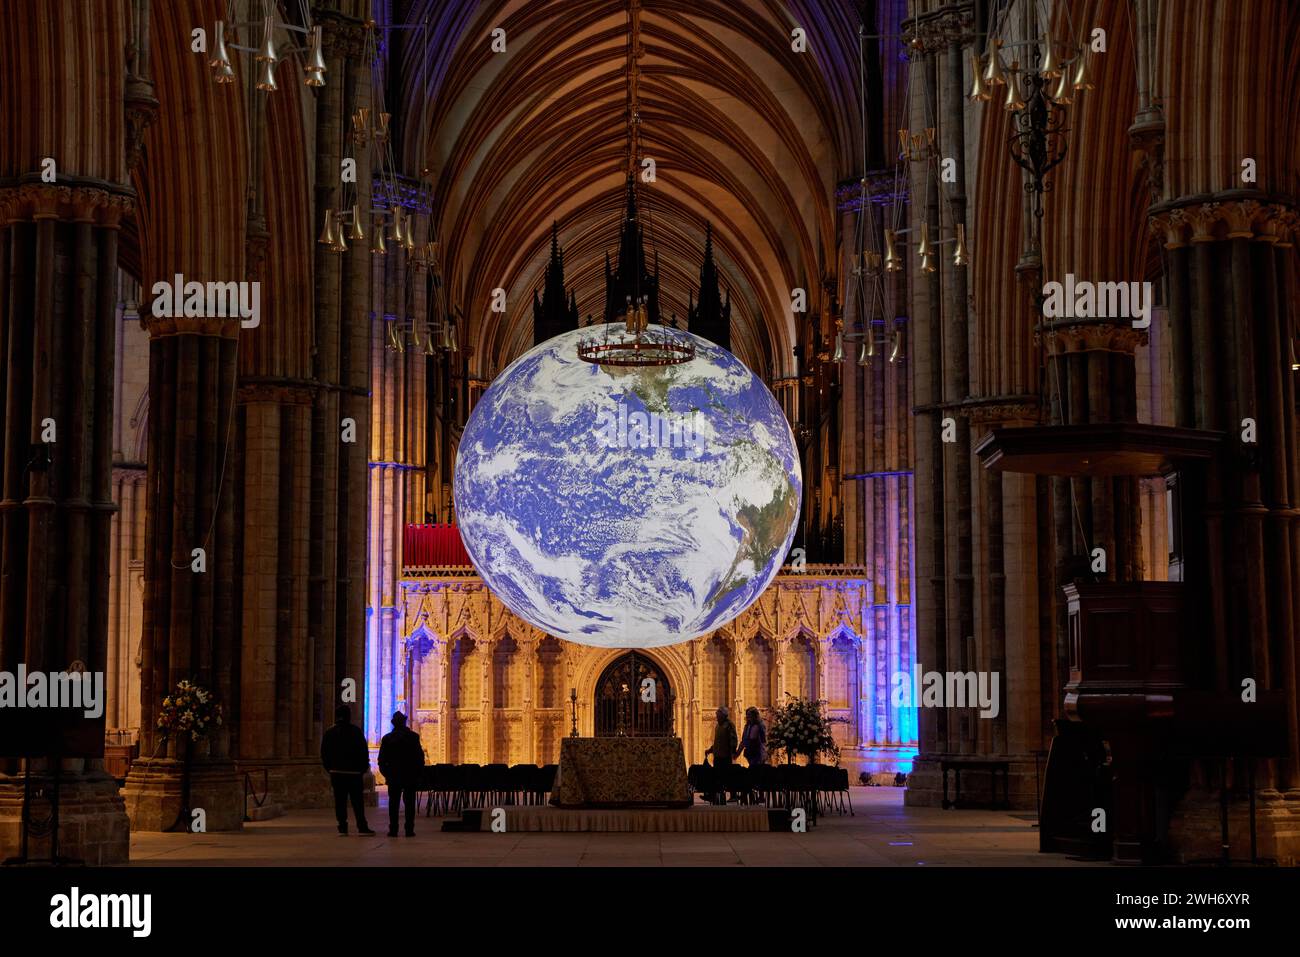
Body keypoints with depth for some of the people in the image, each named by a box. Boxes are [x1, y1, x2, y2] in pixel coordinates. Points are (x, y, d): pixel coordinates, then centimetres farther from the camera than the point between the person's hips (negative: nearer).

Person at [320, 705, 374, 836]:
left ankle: (342, 827, 0)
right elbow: (364, 751, -4)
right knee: (357, 801, 1)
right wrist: (363, 768, 6)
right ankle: (362, 827, -1)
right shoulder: (356, 731, -5)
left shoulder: (329, 733, 4)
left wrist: (330, 768, 15)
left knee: (340, 801, 4)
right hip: (354, 771, -2)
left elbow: (324, 754, 8)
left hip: (336, 772, 2)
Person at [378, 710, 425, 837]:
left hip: (393, 776, 0)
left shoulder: (387, 738, -1)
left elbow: (382, 760, 1)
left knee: (393, 803, 5)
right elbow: (420, 757, -3)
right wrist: (418, 773, 6)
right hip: (410, 776, 0)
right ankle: (409, 830, 0)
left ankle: (393, 830, 1)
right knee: (409, 803, 3)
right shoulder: (413, 737, -4)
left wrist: (386, 774, 11)